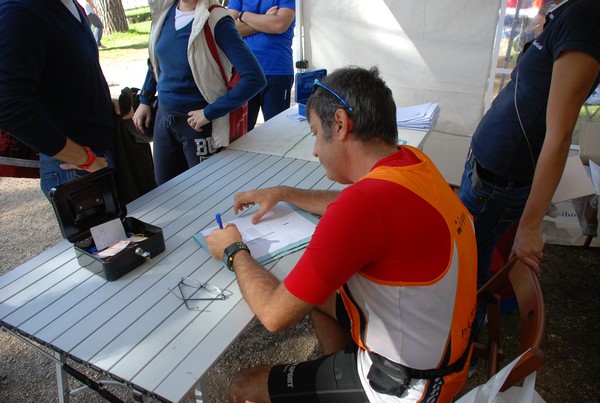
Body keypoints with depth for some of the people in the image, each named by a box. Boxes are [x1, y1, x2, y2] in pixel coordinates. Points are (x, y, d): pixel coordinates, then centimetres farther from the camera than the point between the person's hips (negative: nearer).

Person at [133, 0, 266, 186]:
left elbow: (255, 78, -27)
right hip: (163, 117, 6)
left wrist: (209, 113, -23)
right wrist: (144, 100, 17)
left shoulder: (215, 21, -19)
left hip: (200, 125, -6)